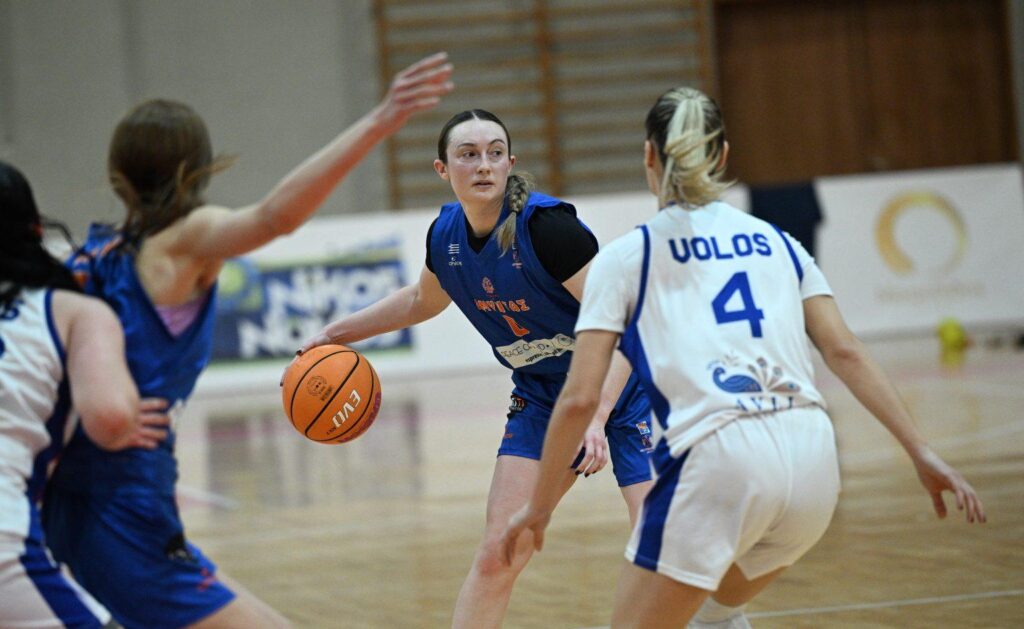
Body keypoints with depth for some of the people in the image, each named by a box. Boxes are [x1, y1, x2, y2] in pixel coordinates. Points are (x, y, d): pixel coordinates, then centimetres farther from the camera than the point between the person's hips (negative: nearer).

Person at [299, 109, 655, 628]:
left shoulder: (546, 224, -25)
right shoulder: (445, 235, -5)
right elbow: (422, 300, 19)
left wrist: (596, 418, -35)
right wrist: (337, 333, 16)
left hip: (620, 386, -5)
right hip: (542, 394, 6)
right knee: (495, 557, 1)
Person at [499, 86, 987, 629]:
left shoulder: (625, 257, 9)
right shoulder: (776, 242, 20)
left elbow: (578, 399, 3)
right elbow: (845, 351, 10)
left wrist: (539, 504, 12)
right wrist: (922, 453, 8)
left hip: (716, 462, -5)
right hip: (812, 462, 5)